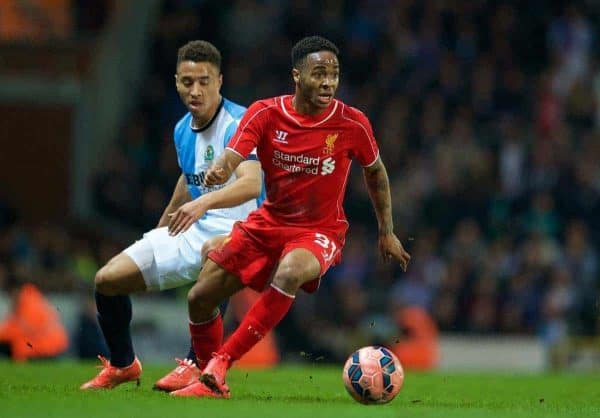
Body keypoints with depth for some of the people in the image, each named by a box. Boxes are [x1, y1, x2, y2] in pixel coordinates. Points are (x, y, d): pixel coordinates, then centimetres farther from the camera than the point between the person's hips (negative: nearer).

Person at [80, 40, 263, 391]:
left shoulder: (239, 123, -17)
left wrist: (203, 203, -50)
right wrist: (161, 231, 36)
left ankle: (199, 363, -31)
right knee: (108, 279, 0)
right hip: (189, 231, 8)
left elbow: (252, 183, -34)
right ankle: (123, 365, 26)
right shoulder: (183, 130, 7)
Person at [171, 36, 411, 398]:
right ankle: (211, 380, 26)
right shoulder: (265, 114, -11)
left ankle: (219, 367, -31)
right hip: (268, 223, 3)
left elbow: (375, 171, 7)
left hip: (320, 231, -3)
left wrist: (387, 232, 11)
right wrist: (219, 170, -49)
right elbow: (233, 157, -23)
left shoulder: (352, 123, -12)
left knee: (289, 272, -37)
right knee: (200, 296, 0)